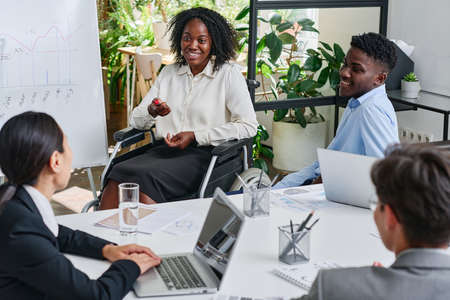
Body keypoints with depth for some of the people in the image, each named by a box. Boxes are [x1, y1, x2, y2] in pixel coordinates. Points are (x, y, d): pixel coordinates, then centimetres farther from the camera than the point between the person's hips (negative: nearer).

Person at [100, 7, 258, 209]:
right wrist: (151, 112, -10)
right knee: (118, 173, -25)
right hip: (166, 150, 5)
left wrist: (195, 136, -12)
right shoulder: (169, 73, 16)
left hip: (205, 156, -5)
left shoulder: (229, 74, 1)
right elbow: (136, 120, 16)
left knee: (146, 177, -32)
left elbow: (248, 126, -7)